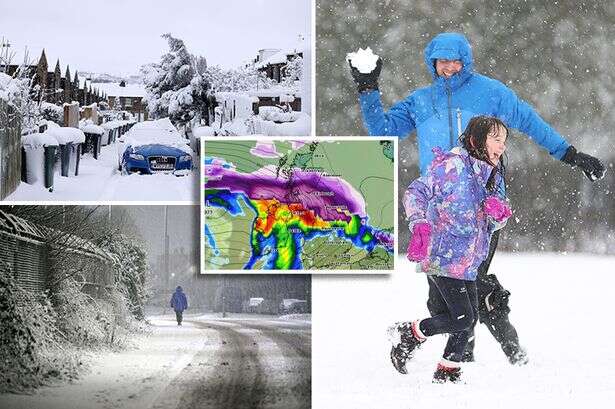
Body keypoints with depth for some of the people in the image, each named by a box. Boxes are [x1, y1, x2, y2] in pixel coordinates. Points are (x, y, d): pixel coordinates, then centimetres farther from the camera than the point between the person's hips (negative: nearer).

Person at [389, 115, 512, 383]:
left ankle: (448, 372, 23)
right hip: (442, 258, -8)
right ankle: (409, 334, 7)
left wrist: (499, 214, -7)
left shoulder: (493, 176, 13)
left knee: (469, 319, 9)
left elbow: (493, 225, 16)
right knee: (461, 318, -12)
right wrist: (419, 224, -32)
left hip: (467, 263, 8)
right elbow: (416, 192, -17)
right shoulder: (452, 165, -13)